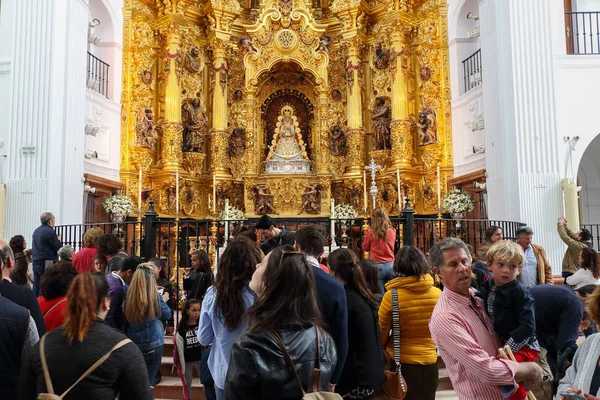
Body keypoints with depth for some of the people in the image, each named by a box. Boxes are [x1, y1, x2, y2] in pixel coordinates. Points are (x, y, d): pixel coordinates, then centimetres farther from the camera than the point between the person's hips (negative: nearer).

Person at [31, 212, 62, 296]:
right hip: (47, 264, -8)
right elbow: (58, 248, -12)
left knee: (36, 287, 12)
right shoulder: (50, 231, -13)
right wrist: (58, 240, 7)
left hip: (36, 262, 8)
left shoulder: (36, 231, 13)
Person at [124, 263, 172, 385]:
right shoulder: (154, 296, -15)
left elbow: (126, 317, 6)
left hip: (133, 343, 3)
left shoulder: (128, 294, -9)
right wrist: (163, 300, 18)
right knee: (148, 380, 6)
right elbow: (166, 315, 1)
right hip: (153, 344, -3)